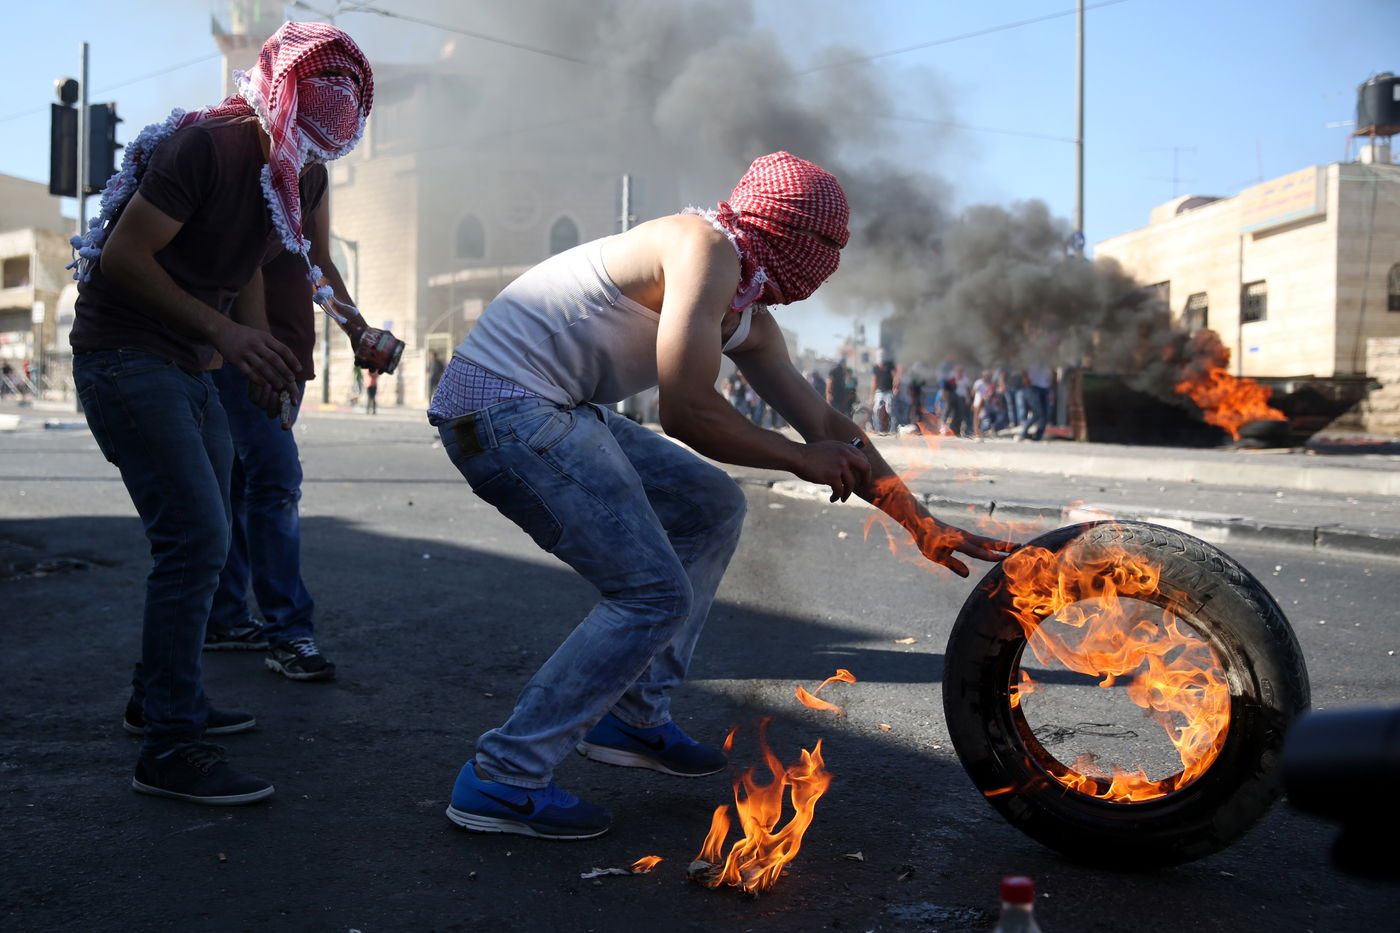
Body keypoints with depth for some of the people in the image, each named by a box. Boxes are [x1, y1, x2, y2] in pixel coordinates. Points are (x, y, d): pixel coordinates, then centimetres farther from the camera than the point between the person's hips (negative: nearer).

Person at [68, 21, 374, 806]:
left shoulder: (284, 174, 10)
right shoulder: (207, 146, -18)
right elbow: (123, 256, -20)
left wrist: (263, 356, 8)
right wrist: (224, 332, -24)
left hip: (191, 370, 9)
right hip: (126, 358, -9)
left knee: (203, 541, 15)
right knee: (196, 539, -16)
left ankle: (163, 697, 32)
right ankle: (168, 749, -9)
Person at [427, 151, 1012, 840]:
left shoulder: (748, 317, 15)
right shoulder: (708, 247, -14)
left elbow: (826, 426, 19)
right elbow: (686, 412, -21)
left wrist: (923, 524, 20)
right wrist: (799, 459, -8)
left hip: (559, 411, 10)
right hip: (503, 406, -10)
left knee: (714, 507, 16)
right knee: (655, 596, -12)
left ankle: (632, 719, 19)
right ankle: (503, 779, -4)